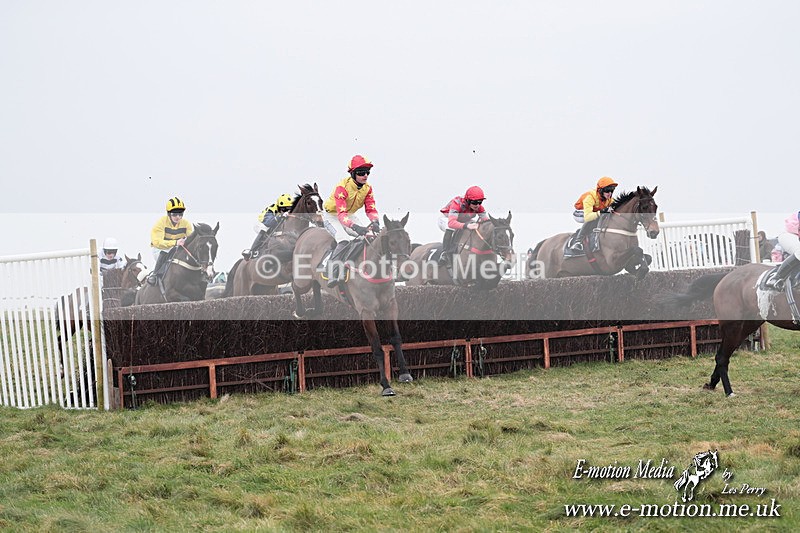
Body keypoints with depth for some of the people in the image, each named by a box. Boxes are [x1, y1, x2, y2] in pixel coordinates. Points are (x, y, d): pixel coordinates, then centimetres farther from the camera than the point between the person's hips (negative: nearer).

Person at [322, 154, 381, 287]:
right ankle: (332, 273, -33)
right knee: (344, 240, -32)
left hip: (349, 215, 7)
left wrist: (374, 222, -36)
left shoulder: (367, 188, -11)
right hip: (332, 215, -7)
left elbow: (371, 209, -12)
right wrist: (355, 226, -57)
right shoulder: (342, 187, -33)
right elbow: (341, 213, -42)